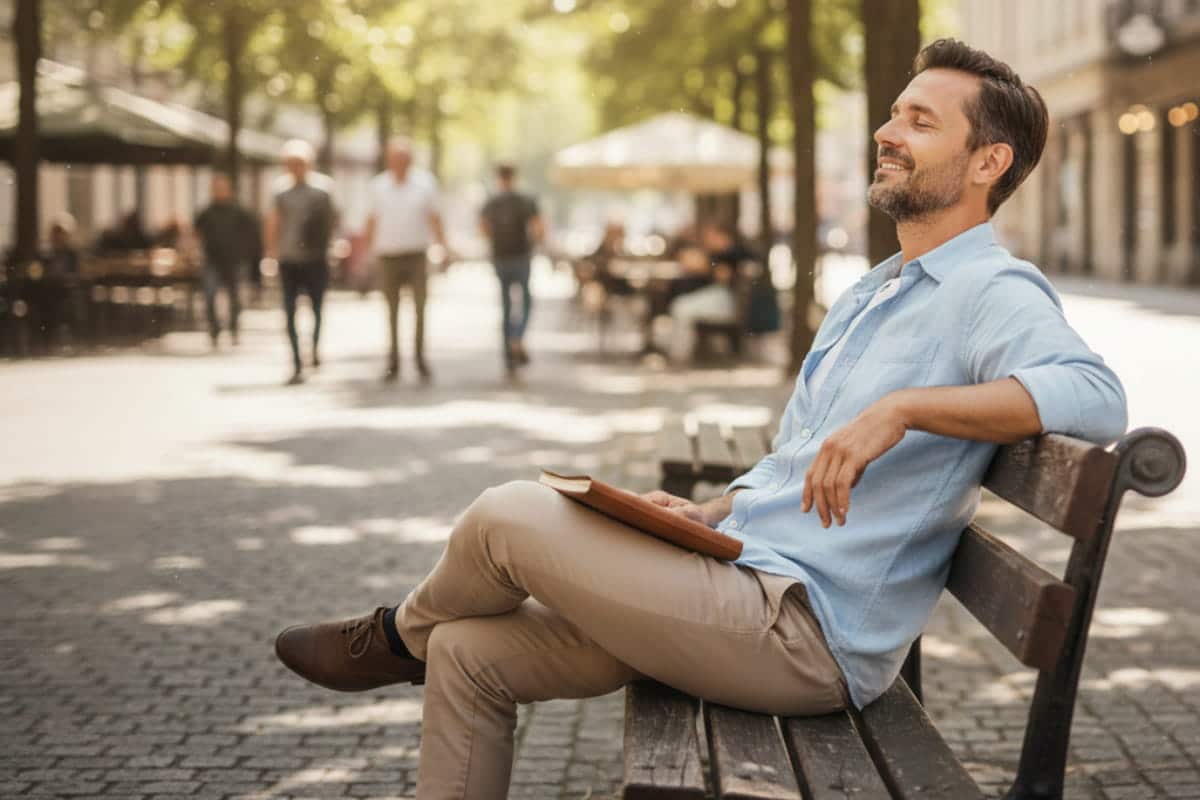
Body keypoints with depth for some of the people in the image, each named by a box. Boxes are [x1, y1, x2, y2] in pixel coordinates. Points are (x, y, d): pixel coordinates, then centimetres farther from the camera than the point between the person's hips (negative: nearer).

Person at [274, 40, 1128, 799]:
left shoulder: (992, 292, -10)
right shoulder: (865, 298, 21)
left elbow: (1095, 393, -32)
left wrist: (905, 405, -35)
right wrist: (707, 514, 11)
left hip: (802, 633, -10)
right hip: (750, 586, 10)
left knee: (509, 516, -12)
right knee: (468, 655, 7)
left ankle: (400, 634, 20)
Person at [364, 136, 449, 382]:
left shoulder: (425, 182, 1)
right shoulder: (378, 185, 5)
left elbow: (434, 219, 5)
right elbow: (371, 223, 11)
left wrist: (445, 249, -1)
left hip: (417, 256, -1)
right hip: (388, 256, 1)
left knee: (420, 308, -5)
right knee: (392, 311, 4)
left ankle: (420, 356, 7)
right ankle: (393, 361, 10)